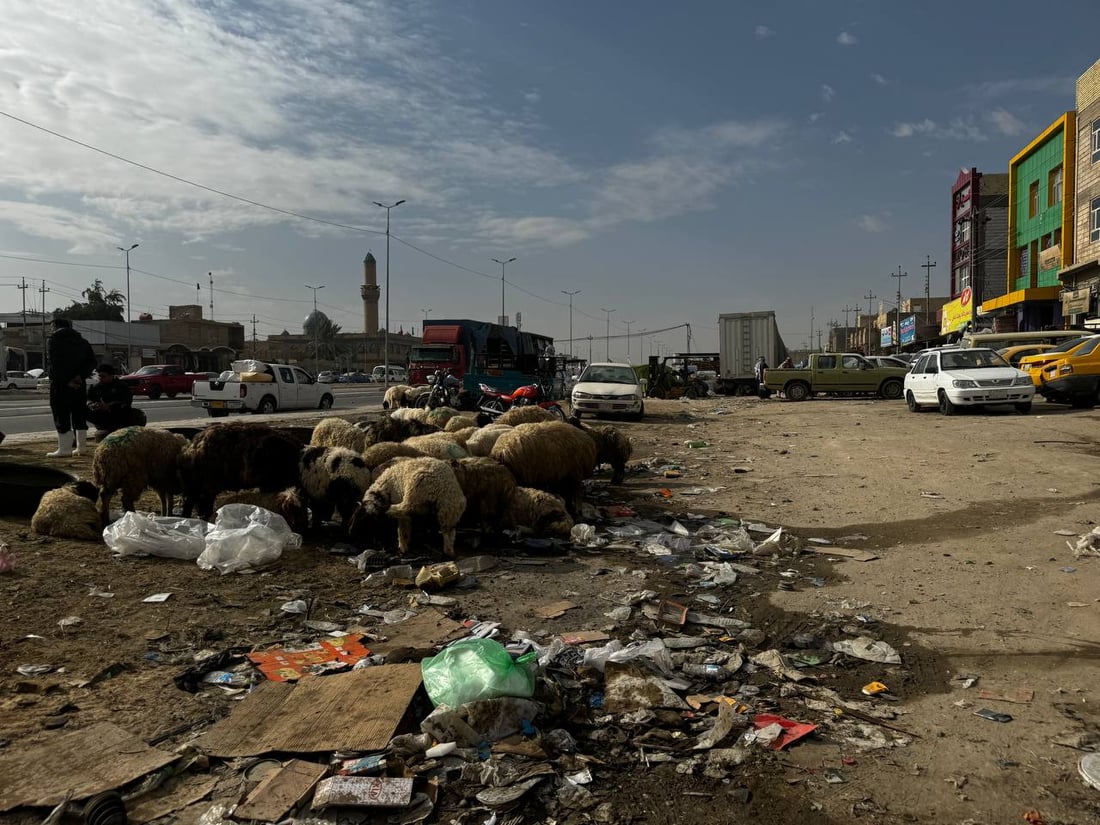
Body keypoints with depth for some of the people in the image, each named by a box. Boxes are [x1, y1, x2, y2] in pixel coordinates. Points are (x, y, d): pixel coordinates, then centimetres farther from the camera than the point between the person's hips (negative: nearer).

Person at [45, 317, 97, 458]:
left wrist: (66, 381, -12)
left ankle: (64, 449, -5)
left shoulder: (53, 341, -4)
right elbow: (92, 361, 4)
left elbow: (55, 364, -14)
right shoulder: (82, 342, 13)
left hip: (60, 384, -6)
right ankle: (81, 447, 12)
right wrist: (81, 375, -5)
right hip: (79, 384, 6)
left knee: (62, 416, -4)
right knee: (79, 416, 10)